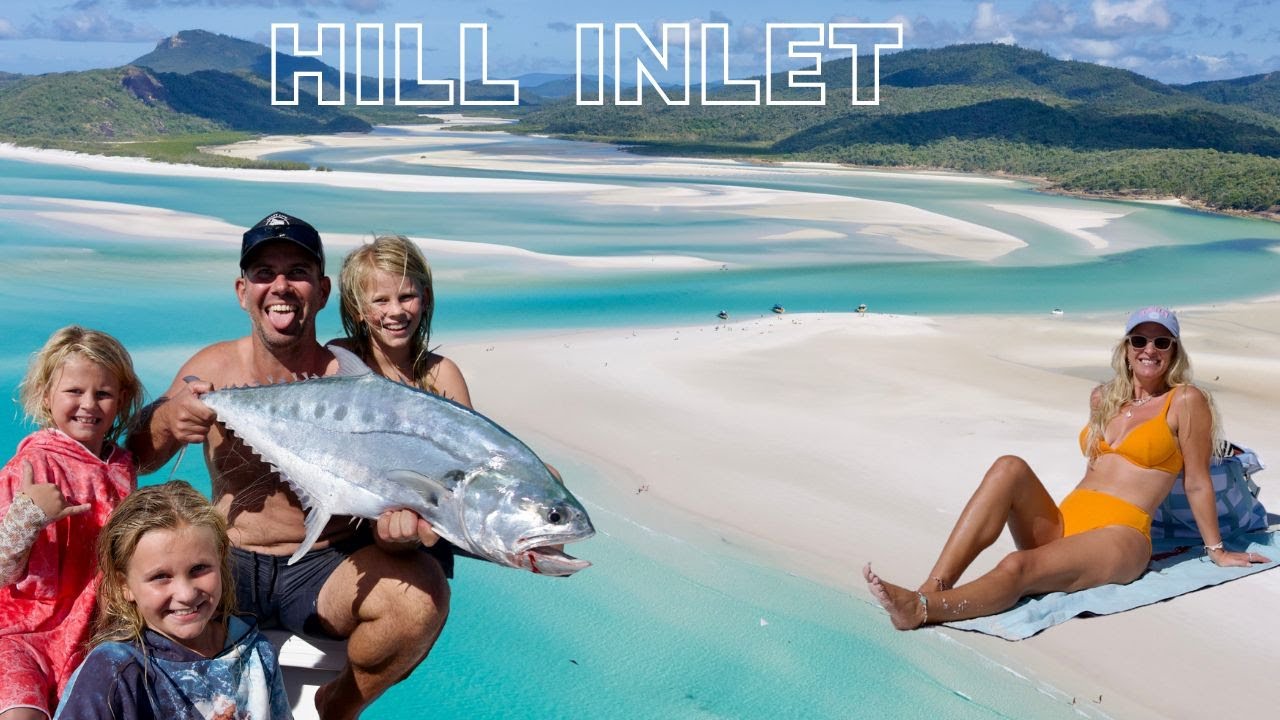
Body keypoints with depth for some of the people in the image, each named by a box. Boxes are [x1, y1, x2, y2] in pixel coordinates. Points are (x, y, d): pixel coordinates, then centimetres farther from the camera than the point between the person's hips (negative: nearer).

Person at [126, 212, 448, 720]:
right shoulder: (211, 368, -2)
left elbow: (387, 508, -14)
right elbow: (135, 462, 8)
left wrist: (397, 524, -39)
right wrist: (166, 422, -14)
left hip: (327, 569, -1)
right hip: (225, 563, 2)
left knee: (422, 593, -29)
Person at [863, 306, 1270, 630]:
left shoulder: (1185, 402, 1)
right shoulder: (1103, 399, 19)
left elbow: (1198, 483, 5)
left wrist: (1216, 550, 10)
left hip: (1120, 538, -5)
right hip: (1061, 524, 5)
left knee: (1018, 567, -34)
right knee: (1010, 468, -25)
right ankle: (933, 587, -37)